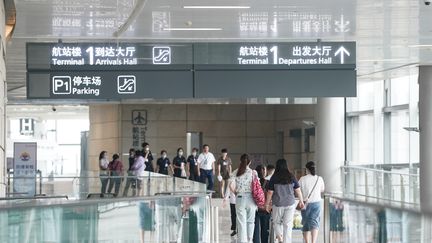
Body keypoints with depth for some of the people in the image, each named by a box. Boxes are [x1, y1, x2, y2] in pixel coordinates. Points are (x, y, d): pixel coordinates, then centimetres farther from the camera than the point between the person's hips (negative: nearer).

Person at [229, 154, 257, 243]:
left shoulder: (235, 172, 0)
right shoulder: (253, 172, -3)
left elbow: (231, 186, -7)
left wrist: (236, 192, 10)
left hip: (240, 198, 0)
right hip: (251, 198, 0)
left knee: (241, 222, 5)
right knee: (250, 221, 15)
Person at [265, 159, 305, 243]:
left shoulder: (274, 178, -6)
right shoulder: (292, 177, -1)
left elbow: (270, 193, -5)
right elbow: (298, 190, 3)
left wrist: (267, 204, 5)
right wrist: (301, 201, 16)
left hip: (278, 204, -1)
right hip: (290, 204, 1)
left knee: (276, 222, 16)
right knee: (288, 225, 6)